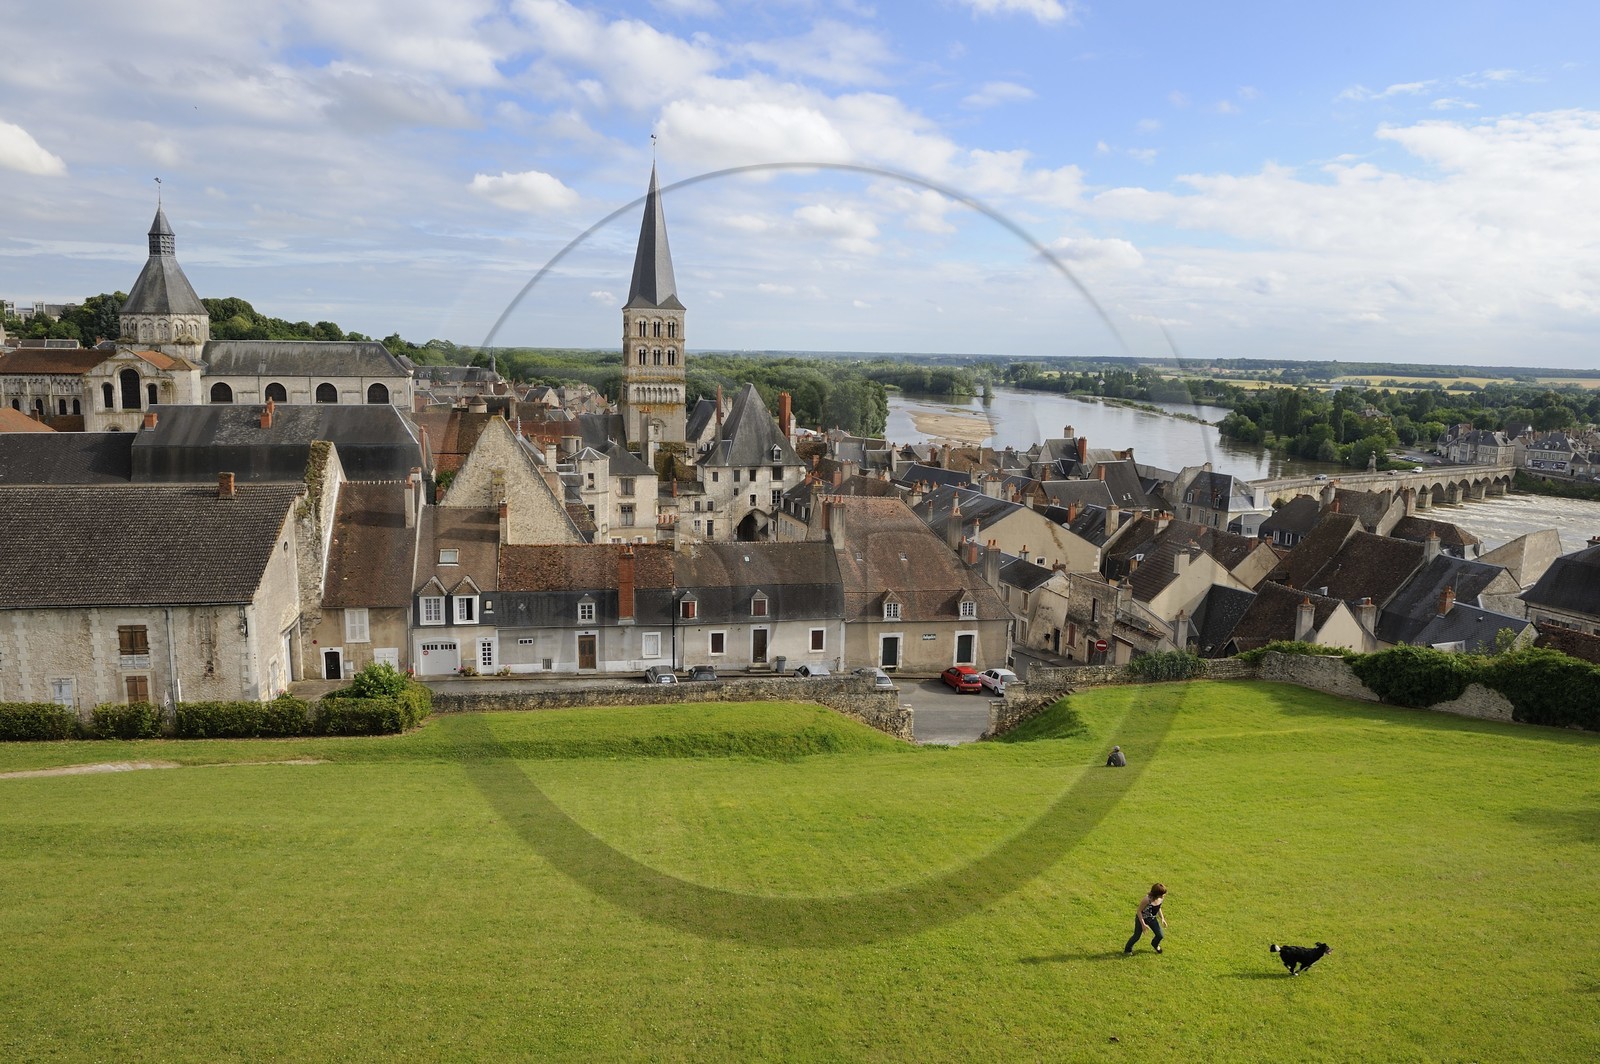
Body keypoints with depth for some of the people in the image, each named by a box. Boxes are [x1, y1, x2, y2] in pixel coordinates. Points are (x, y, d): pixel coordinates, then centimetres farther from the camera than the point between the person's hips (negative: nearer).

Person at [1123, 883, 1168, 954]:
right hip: (1142, 919, -6)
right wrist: (1143, 924, -24)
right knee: (1137, 936, 5)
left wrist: (1162, 918, 3)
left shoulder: (1161, 899, -15)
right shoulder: (1147, 900, -35)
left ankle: (1155, 944, 41)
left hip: (1152, 919, 6)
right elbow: (1139, 911, -24)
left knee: (1160, 935, 6)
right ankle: (1127, 949, 30)